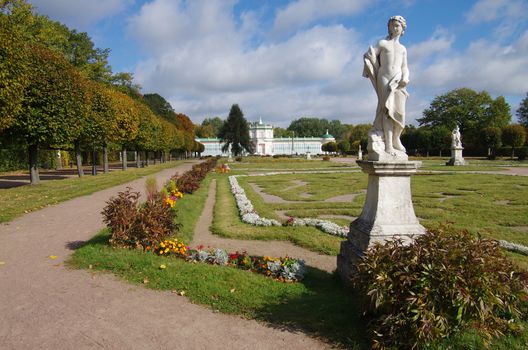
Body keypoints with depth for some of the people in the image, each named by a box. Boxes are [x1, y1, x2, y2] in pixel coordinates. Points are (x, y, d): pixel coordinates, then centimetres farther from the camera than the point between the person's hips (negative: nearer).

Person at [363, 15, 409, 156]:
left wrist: (405, 78, -1)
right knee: (388, 109, -17)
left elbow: (404, 68, 16)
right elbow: (368, 55, 5)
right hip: (384, 78, -4)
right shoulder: (382, 43, 10)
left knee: (399, 111, -1)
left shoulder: (403, 48, 20)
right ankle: (388, 144, -21)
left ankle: (396, 140, 17)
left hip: (398, 81, 4)